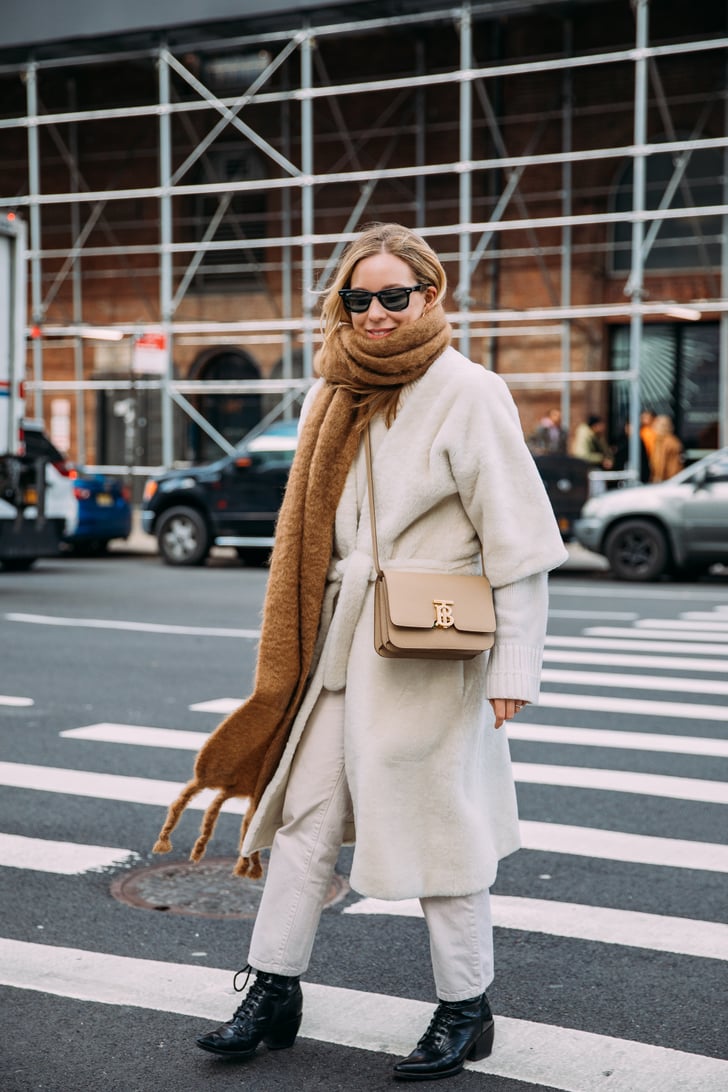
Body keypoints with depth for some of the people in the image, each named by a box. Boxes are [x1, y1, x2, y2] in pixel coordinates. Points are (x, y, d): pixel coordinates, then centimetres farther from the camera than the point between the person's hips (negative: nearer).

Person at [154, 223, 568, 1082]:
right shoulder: (332, 397, 10)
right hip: (342, 641, 7)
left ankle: (465, 1011, 18)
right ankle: (274, 993, 21)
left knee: (436, 821, 1)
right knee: (305, 812, 9)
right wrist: (302, 647, 15)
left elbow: (519, 541, -10)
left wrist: (514, 667, -13)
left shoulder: (468, 394, -9)